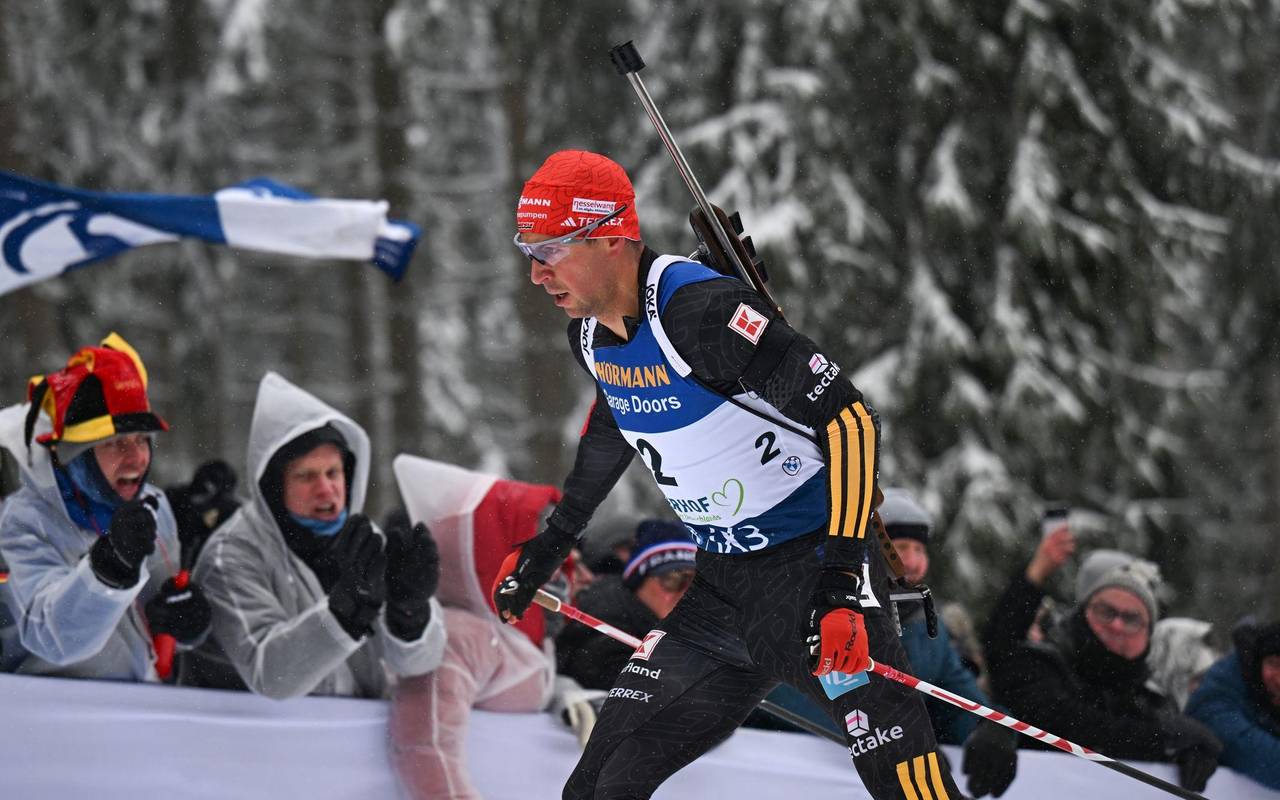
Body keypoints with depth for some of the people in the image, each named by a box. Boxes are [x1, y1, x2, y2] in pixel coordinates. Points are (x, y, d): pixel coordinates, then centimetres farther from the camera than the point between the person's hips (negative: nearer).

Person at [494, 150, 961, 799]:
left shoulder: (700, 309, -24)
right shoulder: (590, 331, 2)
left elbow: (848, 419, -24)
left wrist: (841, 579, -30)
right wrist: (549, 542, 33)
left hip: (813, 568, -8)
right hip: (723, 587, 8)